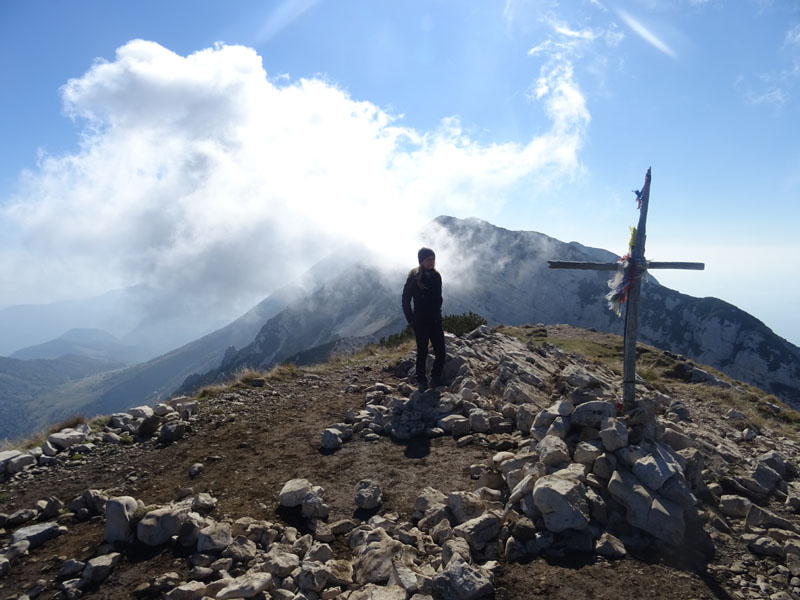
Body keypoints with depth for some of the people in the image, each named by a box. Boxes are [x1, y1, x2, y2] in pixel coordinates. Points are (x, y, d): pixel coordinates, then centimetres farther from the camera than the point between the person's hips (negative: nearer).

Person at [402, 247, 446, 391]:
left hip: (436, 321, 5)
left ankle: (436, 379, 21)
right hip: (421, 323, -4)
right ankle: (421, 381, 20)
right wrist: (411, 320, -7)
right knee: (422, 353, 5)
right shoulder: (414, 278, -10)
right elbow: (406, 300, -5)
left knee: (440, 353, 2)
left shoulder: (436, 276, 6)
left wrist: (438, 314, 12)